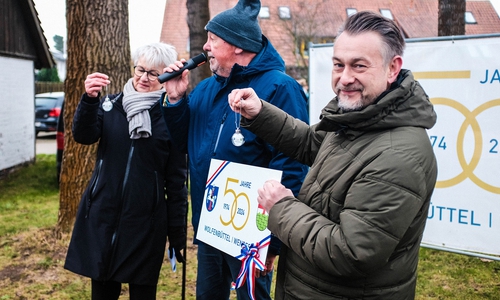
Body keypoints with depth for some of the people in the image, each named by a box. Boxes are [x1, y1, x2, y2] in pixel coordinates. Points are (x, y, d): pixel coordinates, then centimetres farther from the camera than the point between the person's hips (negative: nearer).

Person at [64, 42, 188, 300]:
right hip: (102, 216, 3)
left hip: (146, 221, -2)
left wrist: (177, 231, -2)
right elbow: (84, 136, -10)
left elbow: (176, 179, -2)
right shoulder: (111, 105, 5)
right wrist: (89, 99, -27)